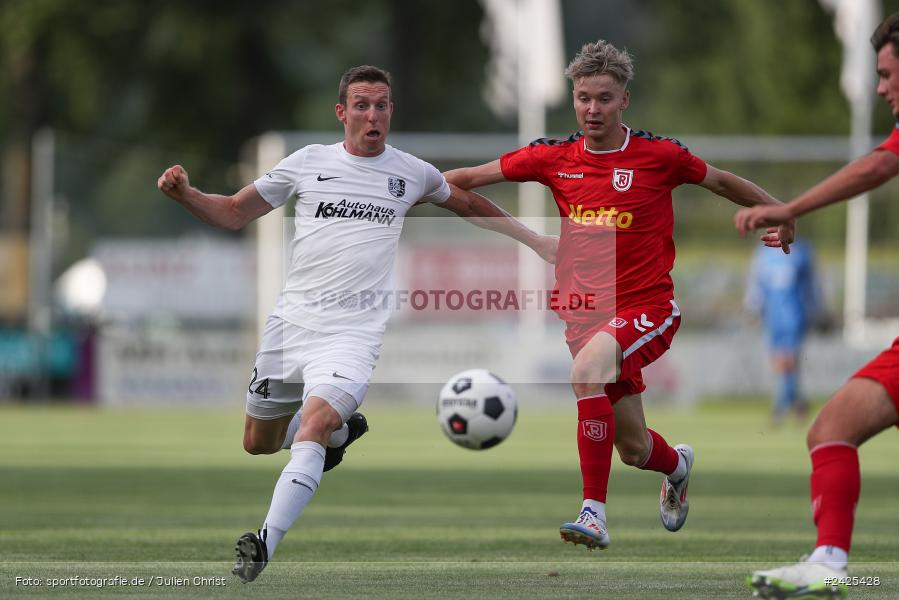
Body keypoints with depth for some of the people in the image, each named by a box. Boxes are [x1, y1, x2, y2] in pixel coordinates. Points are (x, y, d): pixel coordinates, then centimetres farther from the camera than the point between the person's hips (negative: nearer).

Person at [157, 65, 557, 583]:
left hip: (354, 331, -3)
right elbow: (235, 213, 13)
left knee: (312, 429, -26)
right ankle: (343, 430, 41)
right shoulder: (307, 163, 7)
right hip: (291, 321, 3)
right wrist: (184, 194, -5)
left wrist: (535, 240, 28)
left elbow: (470, 205, 28)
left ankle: (264, 547, -32)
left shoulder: (412, 172, 8)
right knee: (258, 443, 12)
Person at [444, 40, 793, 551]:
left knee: (587, 371, -34)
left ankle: (595, 512, -32)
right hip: (585, 312, 4)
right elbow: (469, 178, 6)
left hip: (649, 307, -4)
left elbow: (723, 182, 10)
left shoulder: (658, 155, -5)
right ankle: (677, 465, 50)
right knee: (633, 448, 11)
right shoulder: (554, 158, 2)